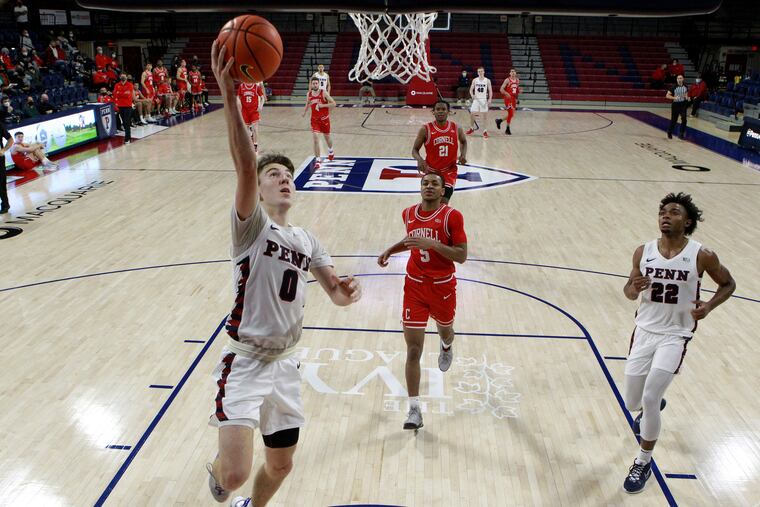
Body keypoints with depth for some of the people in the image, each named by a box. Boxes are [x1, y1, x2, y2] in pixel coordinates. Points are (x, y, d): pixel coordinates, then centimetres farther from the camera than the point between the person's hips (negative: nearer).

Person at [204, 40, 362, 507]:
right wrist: (230, 97, -40)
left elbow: (335, 292, 10)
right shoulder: (251, 225, -9)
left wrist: (347, 292, -15)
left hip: (286, 363, 6)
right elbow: (246, 168, -27)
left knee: (281, 465, 16)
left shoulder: (308, 241, 11)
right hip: (245, 360, -6)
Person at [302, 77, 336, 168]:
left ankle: (330, 151, 49)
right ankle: (318, 160, -8)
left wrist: (323, 105, -24)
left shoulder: (324, 93, -13)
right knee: (315, 139, -12)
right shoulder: (308, 94, -1)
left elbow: (333, 103, -15)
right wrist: (305, 111, 7)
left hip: (324, 119, -1)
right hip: (314, 119, 1)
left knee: (327, 137, 18)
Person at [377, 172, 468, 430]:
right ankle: (414, 410, 0)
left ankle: (446, 347, 67)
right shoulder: (409, 214, 2)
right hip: (415, 286, 2)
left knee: (445, 330, 26)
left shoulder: (452, 216, -13)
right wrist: (390, 250, 7)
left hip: (443, 286, -1)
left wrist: (431, 243, -28)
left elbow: (462, 255, -16)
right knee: (413, 350, -5)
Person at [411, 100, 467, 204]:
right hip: (431, 171, 0)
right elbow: (415, 149, -3)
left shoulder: (456, 128, -3)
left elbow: (464, 142, 18)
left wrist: (463, 154, -2)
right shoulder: (426, 129, -10)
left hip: (449, 172, 0)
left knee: (443, 203, -10)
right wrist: (419, 160, -25)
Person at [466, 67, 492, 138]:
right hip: (476, 99, 2)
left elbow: (490, 91, 1)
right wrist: (472, 95, -14)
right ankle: (472, 128, 21)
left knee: (485, 115, -2)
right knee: (472, 114, -1)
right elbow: (471, 89, 7)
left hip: (484, 100, -1)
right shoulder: (475, 80, 4)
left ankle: (485, 131, 4)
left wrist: (489, 99, -11)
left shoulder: (487, 80, -1)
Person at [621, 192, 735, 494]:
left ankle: (644, 462, 7)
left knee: (650, 398, -16)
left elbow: (728, 283, 5)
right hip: (644, 331, 3)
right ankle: (652, 406, 52)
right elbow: (629, 290, 9)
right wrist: (634, 288, -16)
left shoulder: (701, 256, -11)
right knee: (632, 403, 11)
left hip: (675, 336, -3)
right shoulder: (644, 252, -4)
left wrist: (709, 306, -14)